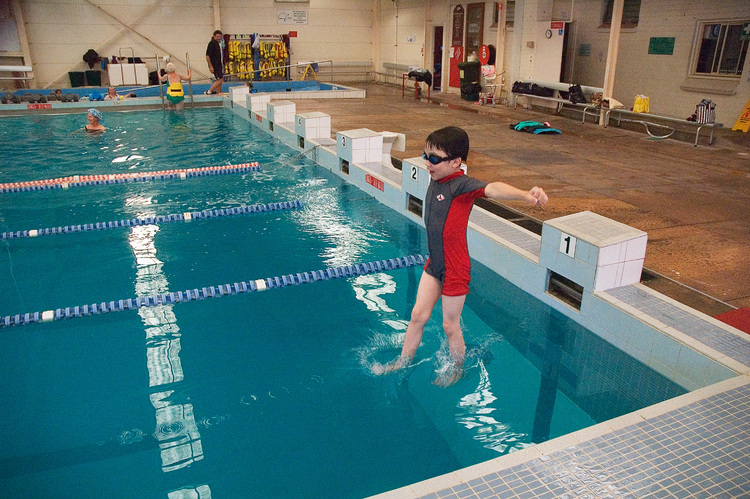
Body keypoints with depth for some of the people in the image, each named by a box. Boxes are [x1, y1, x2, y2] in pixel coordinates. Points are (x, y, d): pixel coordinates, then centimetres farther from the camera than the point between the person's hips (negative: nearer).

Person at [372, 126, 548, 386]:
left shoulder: (461, 184, -26)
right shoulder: (436, 179, -2)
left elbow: (492, 189, -46)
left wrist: (525, 194, -61)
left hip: (454, 268, -7)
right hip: (434, 263, 7)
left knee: (450, 325, 11)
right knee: (418, 315, 19)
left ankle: (457, 370, 36)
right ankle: (402, 362, 38)